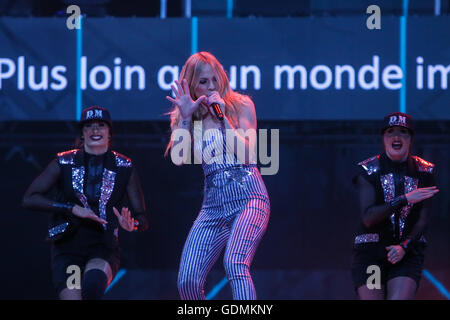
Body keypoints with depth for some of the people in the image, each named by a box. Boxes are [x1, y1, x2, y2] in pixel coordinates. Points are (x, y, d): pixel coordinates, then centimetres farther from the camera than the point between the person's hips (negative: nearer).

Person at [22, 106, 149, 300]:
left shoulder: (124, 168, 4)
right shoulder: (64, 164, 2)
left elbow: (142, 218, 6)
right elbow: (30, 198, -5)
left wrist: (131, 225, -19)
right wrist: (73, 208, -15)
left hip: (103, 249, 0)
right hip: (67, 249, 1)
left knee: (94, 279, -34)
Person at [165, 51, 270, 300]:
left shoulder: (240, 105, 4)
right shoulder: (191, 119, 13)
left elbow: (247, 155, -6)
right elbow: (179, 159, -1)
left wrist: (223, 117, -9)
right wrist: (185, 118, -6)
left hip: (248, 198, -4)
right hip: (213, 205, 4)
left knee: (234, 263, -29)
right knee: (187, 281, -9)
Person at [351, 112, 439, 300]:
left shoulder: (424, 171, 2)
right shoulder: (368, 170, -5)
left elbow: (423, 219, 0)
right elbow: (368, 217, -16)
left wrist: (404, 247, -15)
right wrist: (405, 199, -25)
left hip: (408, 253, 1)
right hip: (370, 251, -1)